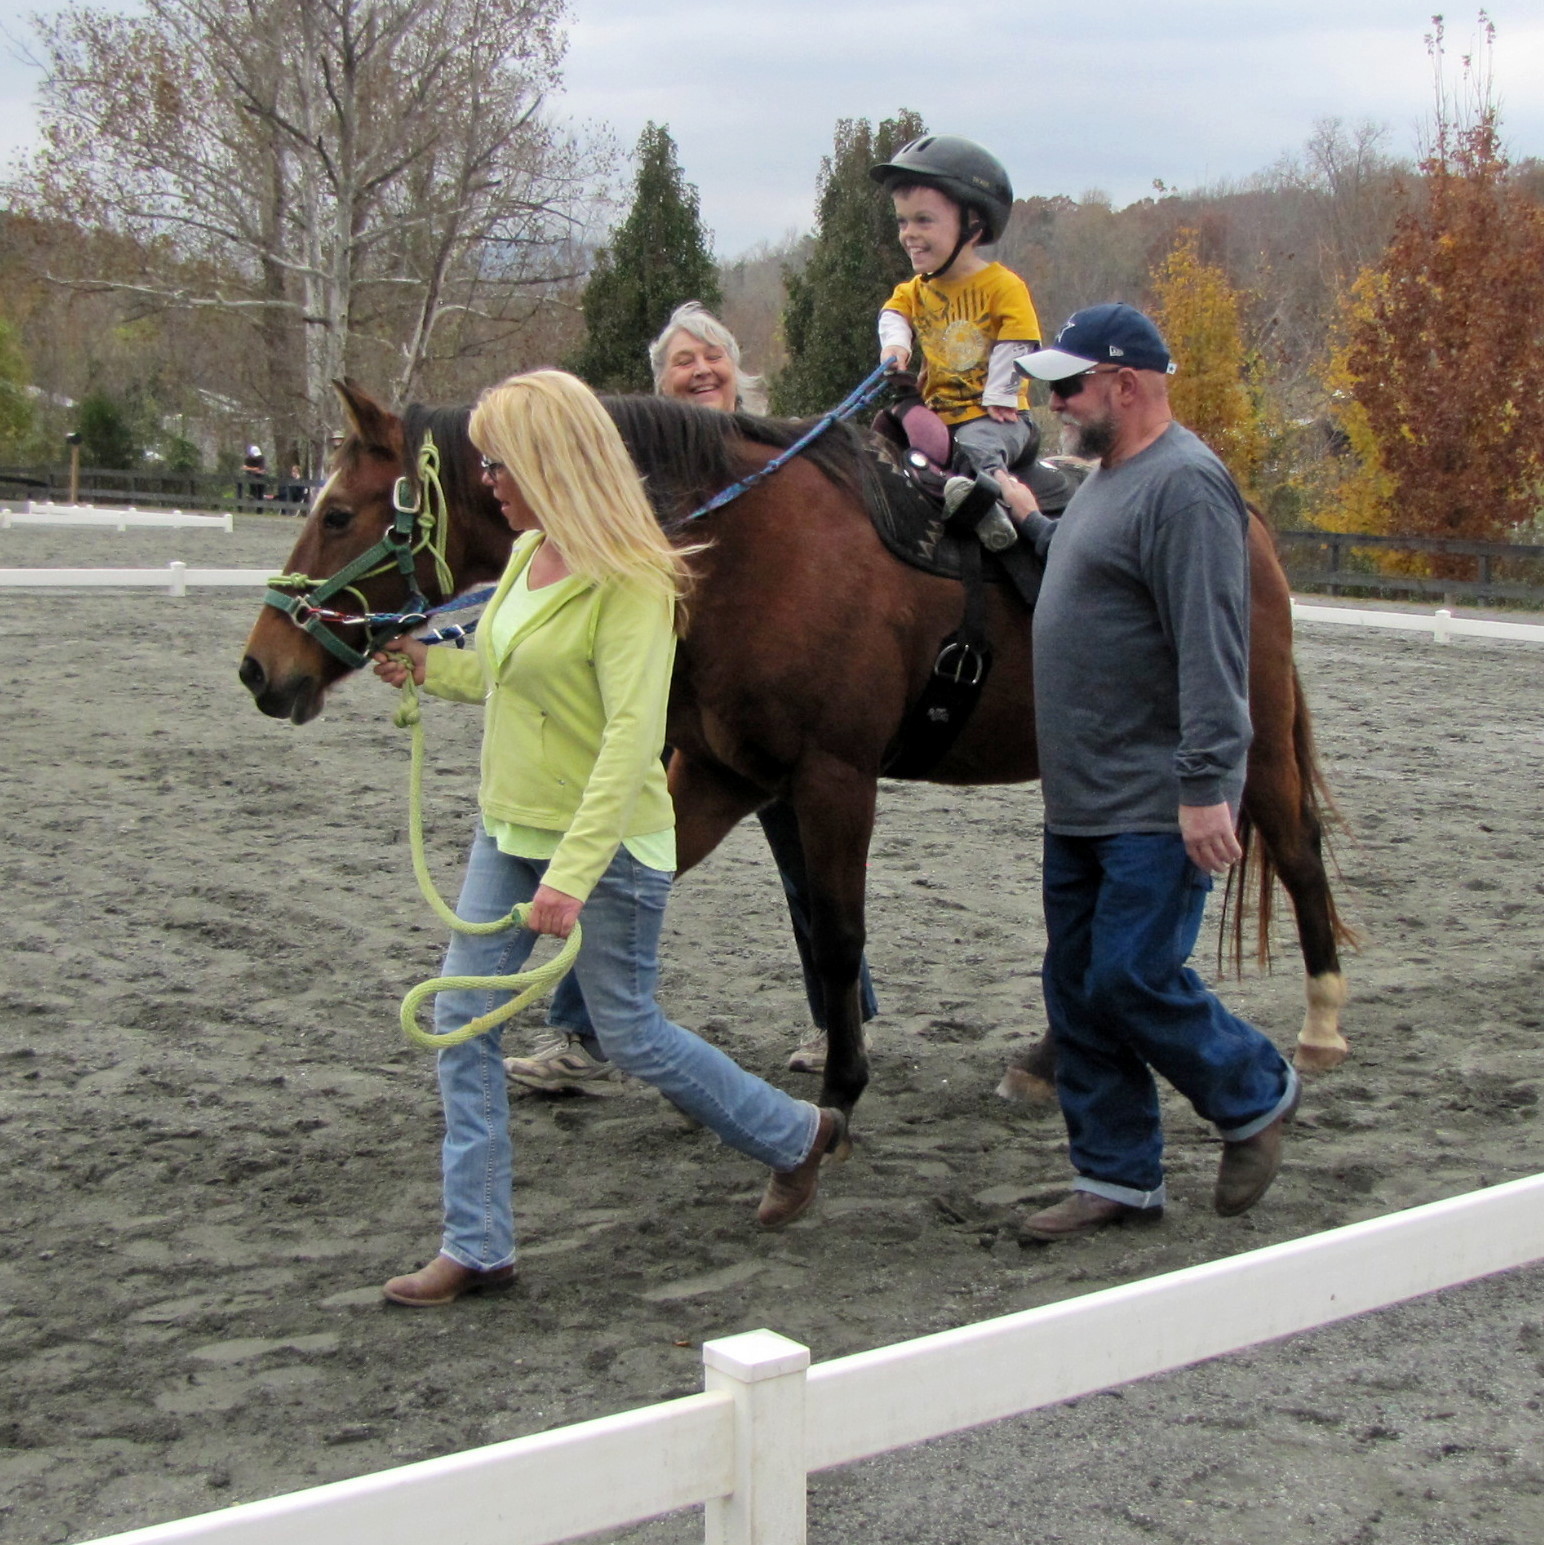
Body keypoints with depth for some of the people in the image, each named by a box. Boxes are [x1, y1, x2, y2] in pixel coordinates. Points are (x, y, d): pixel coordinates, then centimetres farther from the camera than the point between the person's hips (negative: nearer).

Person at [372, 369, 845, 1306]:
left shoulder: (631, 580, -20)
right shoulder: (527, 555, 6)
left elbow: (631, 735, -27)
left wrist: (573, 872, -32)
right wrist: (432, 669, 19)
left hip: (608, 844, -8)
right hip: (508, 833, 9)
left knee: (631, 1034, 5)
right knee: (462, 1020, 3)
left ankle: (796, 1136, 29)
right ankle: (477, 1248, 13)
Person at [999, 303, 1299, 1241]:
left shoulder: (1185, 485, -17)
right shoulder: (1110, 478, 16)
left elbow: (1211, 650, -24)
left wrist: (1206, 787, -28)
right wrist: (1029, 519, 29)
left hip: (1158, 809, -10)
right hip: (1082, 804, 10)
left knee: (1131, 982, -8)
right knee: (1077, 992, 10)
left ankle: (1257, 1095, 18)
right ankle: (1120, 1179, 20)